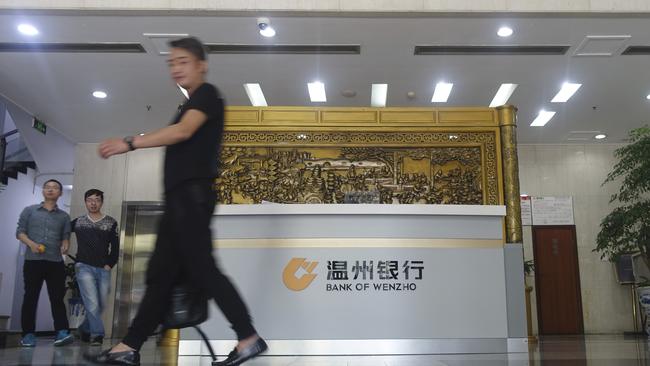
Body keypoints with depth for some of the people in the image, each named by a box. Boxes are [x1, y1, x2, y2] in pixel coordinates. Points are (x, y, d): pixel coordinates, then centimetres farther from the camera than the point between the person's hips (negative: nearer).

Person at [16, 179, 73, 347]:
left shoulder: (64, 216, 14)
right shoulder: (29, 211, 10)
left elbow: (65, 237, 12)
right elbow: (20, 232, 6)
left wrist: (65, 246, -11)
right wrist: (31, 244, -13)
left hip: (56, 262, 1)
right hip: (33, 261, -1)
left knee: (57, 298, -5)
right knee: (30, 297, 1)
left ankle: (62, 332, -11)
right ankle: (28, 334, 7)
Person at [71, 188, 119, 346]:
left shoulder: (111, 223, 7)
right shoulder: (78, 222, 8)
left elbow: (115, 247, 5)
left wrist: (109, 264, -3)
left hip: (103, 269, 2)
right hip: (84, 267, -2)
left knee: (101, 305, 5)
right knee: (92, 303, -14)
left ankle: (84, 330, 26)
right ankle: (97, 334, -9)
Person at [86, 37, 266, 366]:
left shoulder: (207, 93, -2)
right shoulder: (190, 105, 26)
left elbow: (183, 131, -18)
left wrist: (129, 143, -19)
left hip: (192, 193, -9)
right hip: (180, 196, 9)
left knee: (201, 268, -13)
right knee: (160, 273, 7)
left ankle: (249, 339, -9)